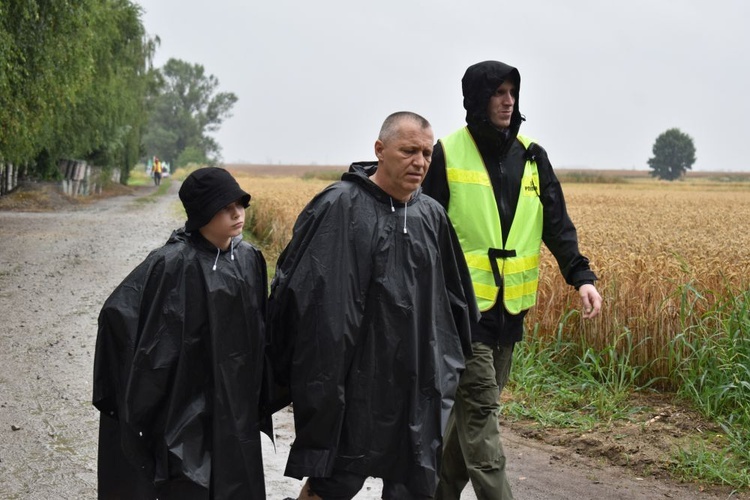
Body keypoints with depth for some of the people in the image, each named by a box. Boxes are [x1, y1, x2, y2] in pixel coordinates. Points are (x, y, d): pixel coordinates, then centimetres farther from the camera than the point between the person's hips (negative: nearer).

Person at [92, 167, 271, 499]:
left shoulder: (250, 259, 3)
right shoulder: (173, 263, -16)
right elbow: (118, 312, -19)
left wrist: (260, 395, 13)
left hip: (237, 406, 6)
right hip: (187, 406, -5)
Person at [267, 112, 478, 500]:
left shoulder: (432, 216, 6)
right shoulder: (340, 207, -12)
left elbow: (454, 297, 16)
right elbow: (311, 298, -15)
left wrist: (458, 363, 18)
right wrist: (320, 388, -17)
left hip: (418, 386, 6)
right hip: (356, 383, -5)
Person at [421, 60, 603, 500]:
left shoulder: (531, 157, 8)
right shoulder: (448, 154, -5)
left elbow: (557, 224, 2)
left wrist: (582, 275, -12)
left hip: (510, 305, 5)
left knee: (474, 408, 13)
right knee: (480, 412, -6)